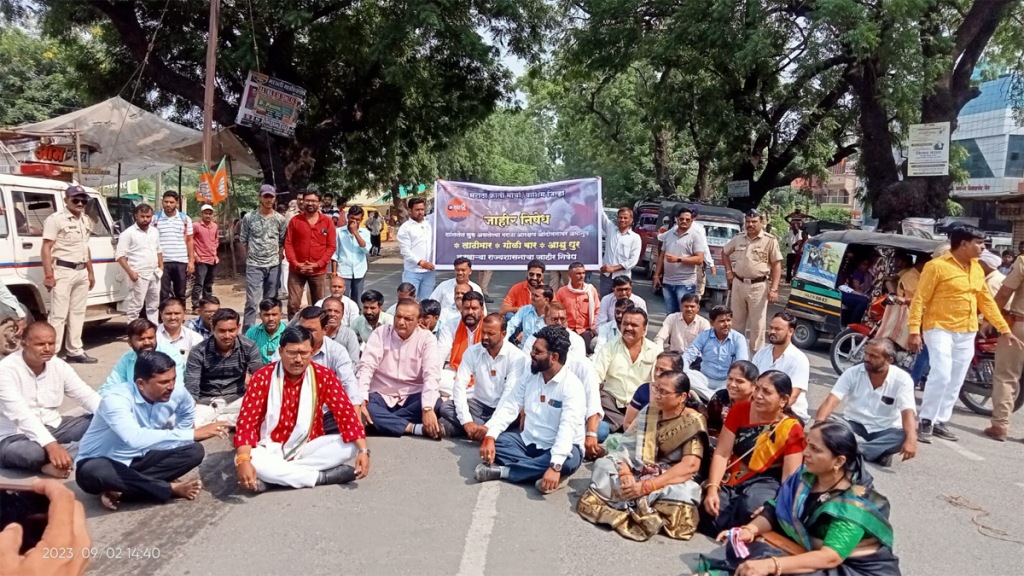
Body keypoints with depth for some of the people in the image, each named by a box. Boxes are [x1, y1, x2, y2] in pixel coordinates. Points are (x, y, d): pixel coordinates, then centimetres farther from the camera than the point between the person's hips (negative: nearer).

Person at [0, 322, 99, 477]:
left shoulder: (59, 365, 0)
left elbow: (87, 396, 1)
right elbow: (21, 415, -30)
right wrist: (51, 445, -43)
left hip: (53, 428, 7)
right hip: (16, 437, -7)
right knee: (31, 452, -40)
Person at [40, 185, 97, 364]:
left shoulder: (86, 220, 14)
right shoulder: (56, 219, -8)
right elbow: (46, 249, -12)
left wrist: (90, 272, 20)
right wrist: (48, 275, -18)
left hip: (81, 272, 8)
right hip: (62, 272, -8)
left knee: (78, 313, 12)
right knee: (58, 315, -7)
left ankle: (75, 351, 19)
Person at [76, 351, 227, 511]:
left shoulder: (178, 394, -13)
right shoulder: (116, 399, -30)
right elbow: (135, 438, -49)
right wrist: (192, 434, -49)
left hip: (138, 459, 5)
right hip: (103, 463, -5)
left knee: (194, 451, -16)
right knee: (93, 473, -39)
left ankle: (120, 490, -18)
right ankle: (172, 488, -23)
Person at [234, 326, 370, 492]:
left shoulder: (324, 376, -7)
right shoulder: (263, 377, -10)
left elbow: (346, 413, -12)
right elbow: (247, 420, -16)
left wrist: (363, 450, -26)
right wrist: (244, 461, -33)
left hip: (307, 447, 2)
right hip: (270, 449, -2)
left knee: (351, 447, -23)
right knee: (252, 459, -35)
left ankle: (270, 477, -24)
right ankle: (322, 477, -22)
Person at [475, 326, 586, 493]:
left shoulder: (572, 386, -19)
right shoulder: (529, 376, 1)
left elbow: (568, 428, -31)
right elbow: (508, 407, -5)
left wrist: (555, 466, -43)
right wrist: (490, 437, -23)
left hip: (559, 448, -5)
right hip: (528, 441, 5)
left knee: (569, 460, -38)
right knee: (495, 441, -17)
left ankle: (501, 470, -28)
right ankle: (539, 470, -24)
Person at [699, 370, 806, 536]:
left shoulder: (792, 429, -9)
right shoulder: (740, 410, -2)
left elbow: (789, 477, -12)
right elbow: (721, 454, -6)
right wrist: (712, 489, -20)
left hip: (765, 482, -1)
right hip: (730, 478, 2)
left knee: (750, 507, -35)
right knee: (711, 514, -28)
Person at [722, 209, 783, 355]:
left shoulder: (770, 240, -6)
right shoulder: (738, 239, 7)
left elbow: (777, 265, -7)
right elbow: (725, 252, 25)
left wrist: (774, 289, -14)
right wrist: (729, 271, 13)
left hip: (758, 286, -5)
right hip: (738, 284, 5)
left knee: (757, 324, 1)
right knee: (737, 321, 14)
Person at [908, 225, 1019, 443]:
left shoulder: (977, 269, 10)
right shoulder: (937, 266, -11)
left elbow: (986, 301, 17)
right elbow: (919, 300, -12)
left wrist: (1005, 329, 15)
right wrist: (914, 331, -19)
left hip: (967, 334, 7)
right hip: (940, 329, -7)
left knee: (955, 382, 9)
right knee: (941, 376, -17)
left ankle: (940, 422, 19)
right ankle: (925, 422, -5)